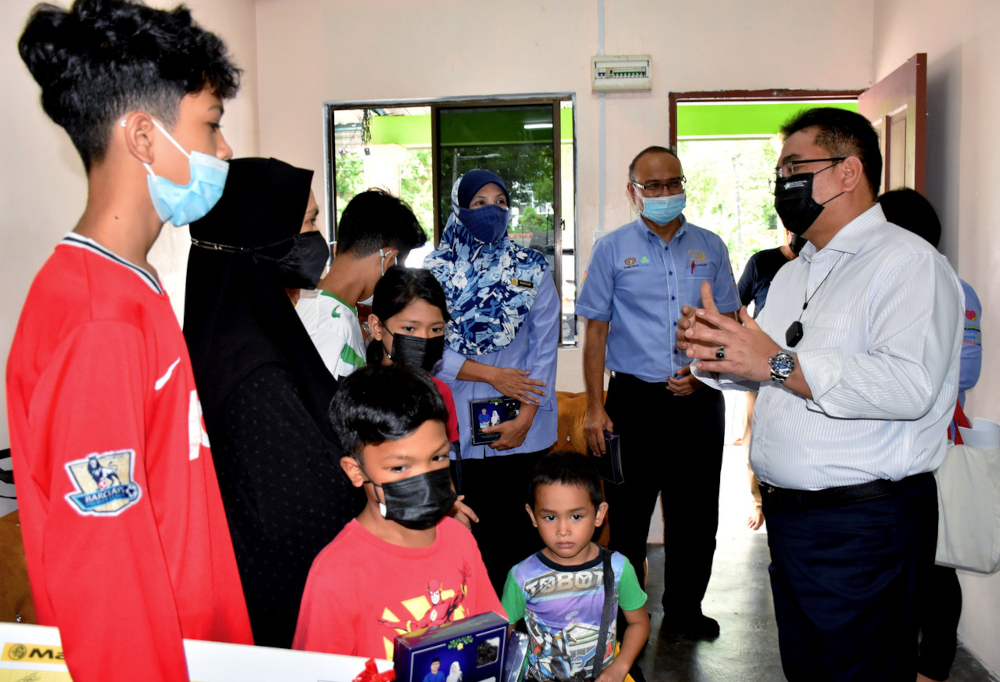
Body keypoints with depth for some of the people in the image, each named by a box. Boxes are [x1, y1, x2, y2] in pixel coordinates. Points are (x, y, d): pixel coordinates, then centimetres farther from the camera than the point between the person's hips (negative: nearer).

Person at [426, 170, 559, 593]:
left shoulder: (531, 269, 4)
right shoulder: (437, 270, 3)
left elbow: (545, 346, 1)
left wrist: (525, 417, -7)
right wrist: (491, 374, -11)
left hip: (523, 430, 0)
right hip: (459, 427, 0)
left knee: (520, 530, 4)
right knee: (470, 530, 4)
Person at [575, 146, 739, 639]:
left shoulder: (710, 247, 9)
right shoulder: (612, 250, 3)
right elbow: (595, 330, 1)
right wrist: (595, 408, -5)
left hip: (698, 399, 3)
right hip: (635, 399, -2)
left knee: (697, 514, 11)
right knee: (627, 518, 4)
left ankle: (684, 612, 30)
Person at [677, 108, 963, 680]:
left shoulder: (909, 262, -12)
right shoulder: (793, 273, 17)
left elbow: (910, 386, -27)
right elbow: (763, 373, 22)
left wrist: (779, 363, -29)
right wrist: (717, 354, 1)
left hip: (863, 526, -8)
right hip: (787, 514, 8)